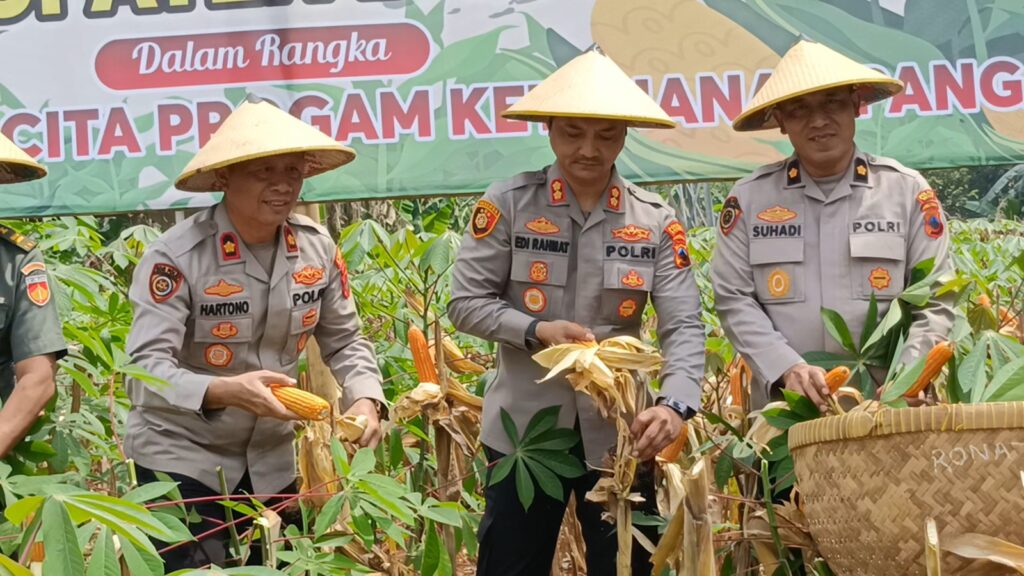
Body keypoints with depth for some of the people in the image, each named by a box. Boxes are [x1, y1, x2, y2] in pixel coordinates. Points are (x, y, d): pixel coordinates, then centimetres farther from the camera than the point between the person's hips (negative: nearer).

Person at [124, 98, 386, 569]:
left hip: (272, 459, 5)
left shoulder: (317, 248, -4)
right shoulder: (175, 257, -20)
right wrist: (224, 391, -42)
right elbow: (146, 372, -25)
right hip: (181, 457, -5)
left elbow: (345, 341, 7)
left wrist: (365, 400, -13)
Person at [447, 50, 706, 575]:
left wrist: (675, 403, -24)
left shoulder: (656, 222, 0)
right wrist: (535, 330, -20)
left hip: (618, 431, 1)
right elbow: (466, 303, -3)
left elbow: (684, 327, -6)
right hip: (523, 429, -1)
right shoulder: (508, 204, -4)